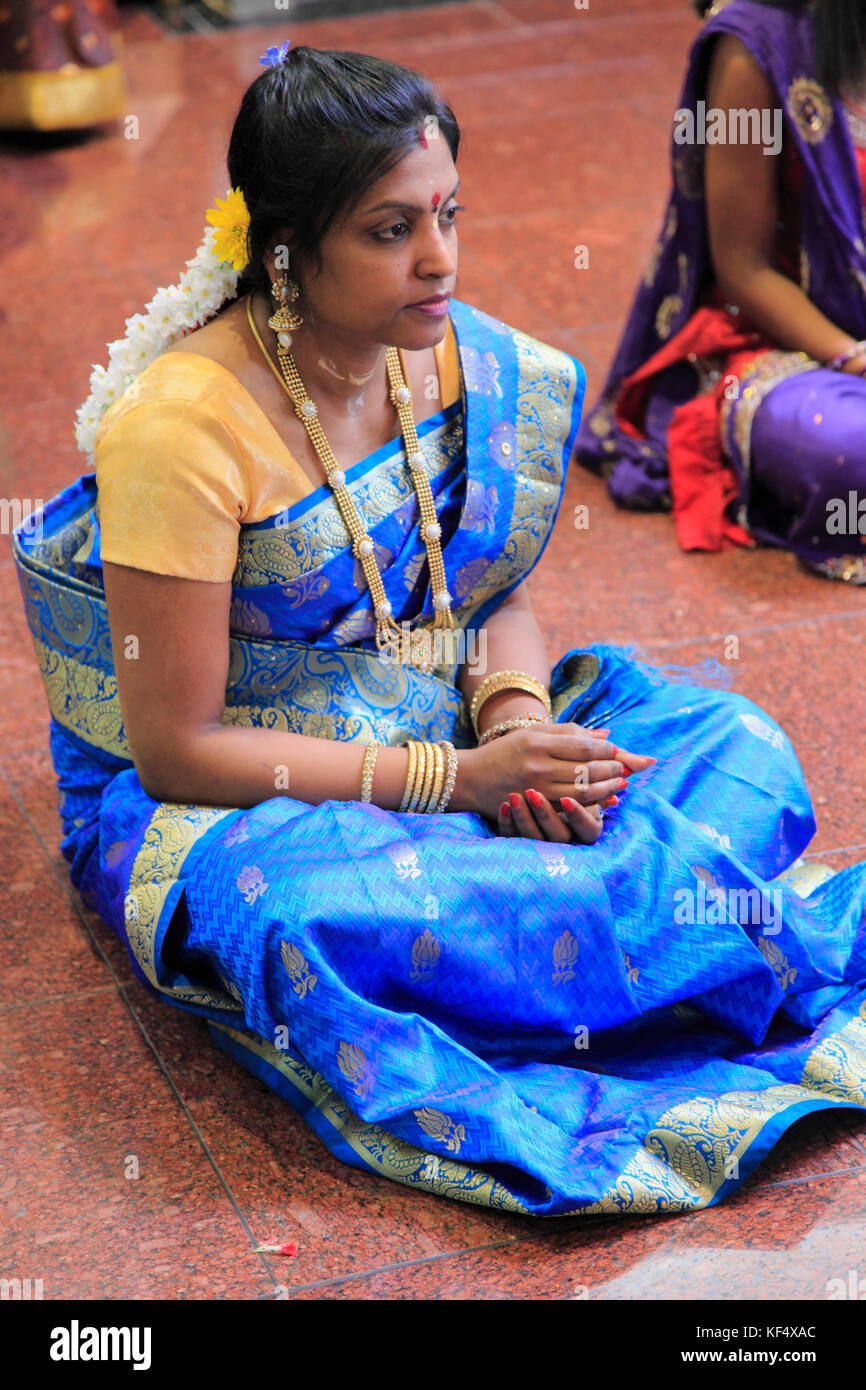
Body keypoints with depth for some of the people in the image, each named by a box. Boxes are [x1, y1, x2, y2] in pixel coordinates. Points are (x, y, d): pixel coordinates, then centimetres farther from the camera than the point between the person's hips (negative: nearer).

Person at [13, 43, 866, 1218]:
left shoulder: (458, 359, -4)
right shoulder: (182, 426, -24)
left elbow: (494, 593, 8)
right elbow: (177, 751, -21)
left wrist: (514, 717, -16)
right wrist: (458, 779, -24)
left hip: (444, 740, 6)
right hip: (215, 805, -6)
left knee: (734, 742, -7)